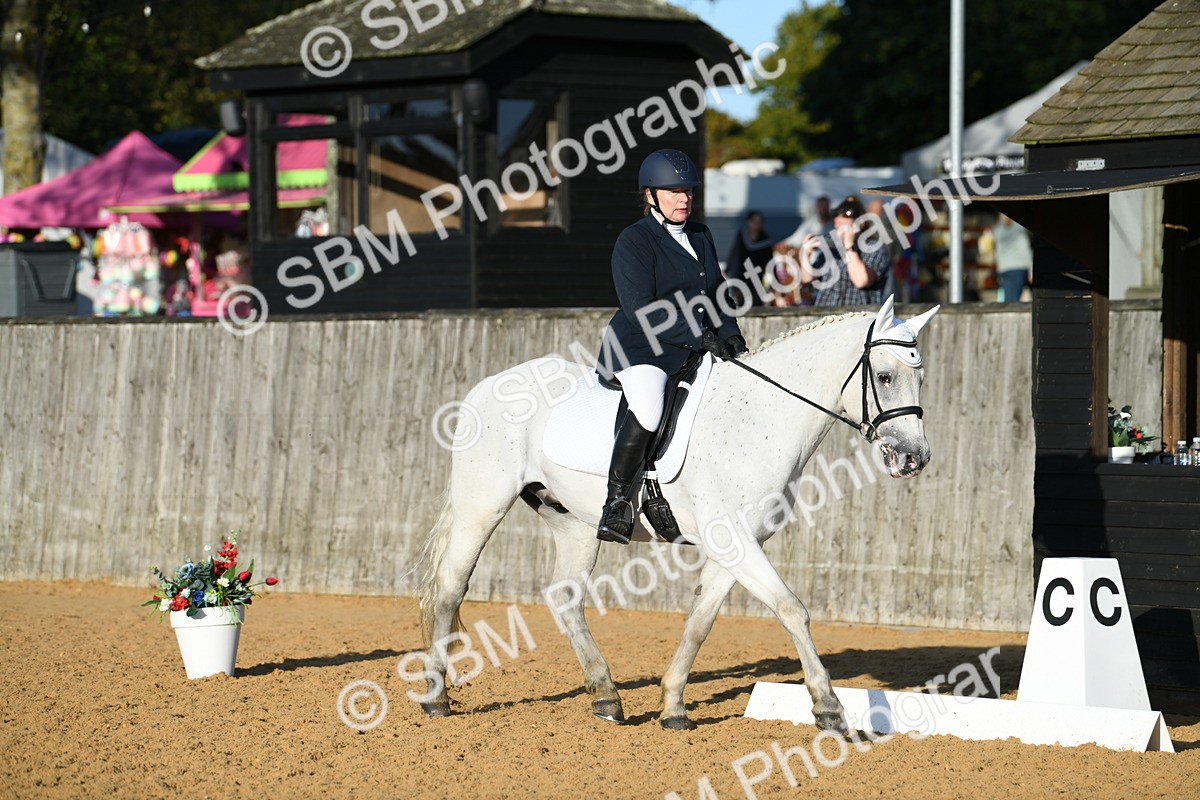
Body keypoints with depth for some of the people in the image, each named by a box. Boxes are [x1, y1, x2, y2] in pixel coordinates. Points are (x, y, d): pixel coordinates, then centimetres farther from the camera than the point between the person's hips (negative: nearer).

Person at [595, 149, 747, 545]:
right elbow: (640, 310, -17)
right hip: (640, 348, -8)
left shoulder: (700, 236, 16)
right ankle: (617, 504, -23)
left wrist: (729, 334, 1)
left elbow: (716, 294, 21)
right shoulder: (634, 240, -8)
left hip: (696, 351, 8)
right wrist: (701, 338, -22)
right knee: (648, 407, -34)